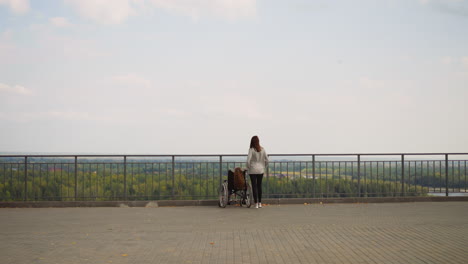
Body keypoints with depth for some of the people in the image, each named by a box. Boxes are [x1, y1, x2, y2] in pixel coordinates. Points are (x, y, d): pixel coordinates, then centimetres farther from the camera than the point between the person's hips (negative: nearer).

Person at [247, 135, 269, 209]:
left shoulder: (251, 150, -11)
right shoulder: (262, 149, 0)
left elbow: (248, 160, -17)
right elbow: (267, 160, 2)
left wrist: (248, 168, -1)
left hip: (253, 170, -4)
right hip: (261, 170, 4)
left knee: (254, 186, 1)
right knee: (259, 186, 14)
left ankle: (256, 204, -1)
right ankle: (260, 203, 18)